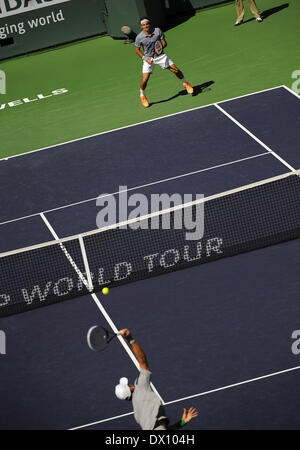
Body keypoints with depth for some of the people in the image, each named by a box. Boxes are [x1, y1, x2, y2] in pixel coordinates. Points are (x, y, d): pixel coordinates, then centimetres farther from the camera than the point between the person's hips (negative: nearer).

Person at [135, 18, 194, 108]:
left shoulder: (157, 31, -13)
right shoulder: (139, 38, -16)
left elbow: (164, 42, -5)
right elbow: (137, 50, -3)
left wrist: (161, 47, -27)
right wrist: (145, 58, -15)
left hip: (160, 56, 2)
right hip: (149, 59, -1)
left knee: (176, 70, -2)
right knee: (145, 79, -12)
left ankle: (185, 83, 28)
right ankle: (142, 95, 16)